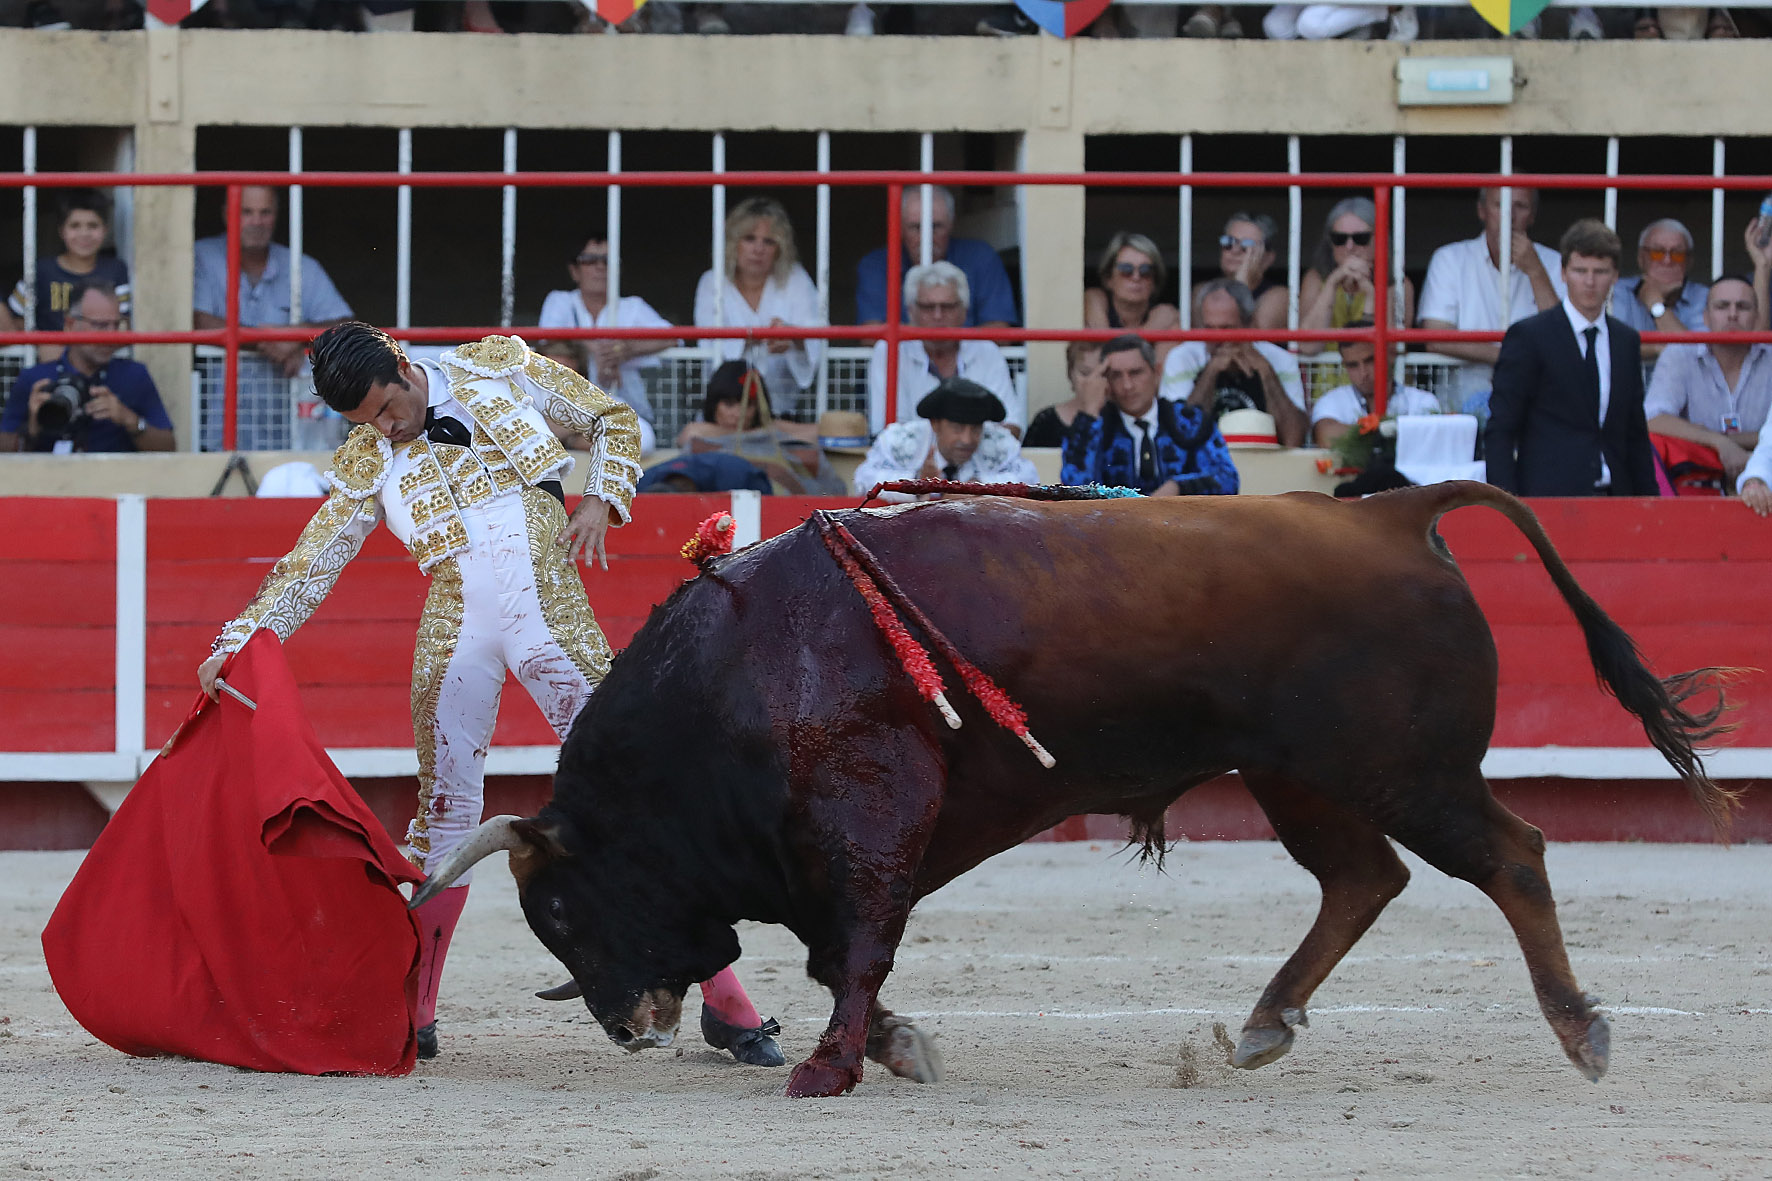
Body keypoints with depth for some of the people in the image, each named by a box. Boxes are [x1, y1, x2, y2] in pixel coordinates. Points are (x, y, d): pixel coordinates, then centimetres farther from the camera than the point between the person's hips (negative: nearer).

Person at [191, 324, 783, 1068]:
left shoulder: (499, 369, 4)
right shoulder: (366, 463, 7)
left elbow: (616, 421, 13)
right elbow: (307, 572, 7)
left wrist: (600, 502, -3)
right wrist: (235, 645, -4)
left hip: (553, 623, -2)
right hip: (456, 636, 2)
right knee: (444, 809, 1)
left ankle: (724, 999, 0)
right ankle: (414, 1014, 12)